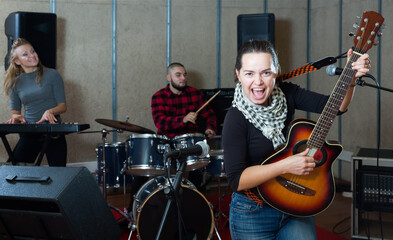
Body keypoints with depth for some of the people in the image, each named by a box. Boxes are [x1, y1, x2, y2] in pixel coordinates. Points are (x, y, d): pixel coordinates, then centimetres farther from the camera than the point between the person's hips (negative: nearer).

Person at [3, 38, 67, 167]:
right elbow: (15, 110, 15)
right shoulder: (15, 83, 9)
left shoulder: (52, 75, 0)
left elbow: (63, 106, -1)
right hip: (29, 132, 2)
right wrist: (16, 117, -8)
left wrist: (50, 111, -22)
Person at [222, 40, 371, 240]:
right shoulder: (236, 118, -20)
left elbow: (334, 106, -8)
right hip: (253, 215, -4)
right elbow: (236, 180, -25)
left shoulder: (286, 94, -6)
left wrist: (351, 79, -25)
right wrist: (284, 166, -31)